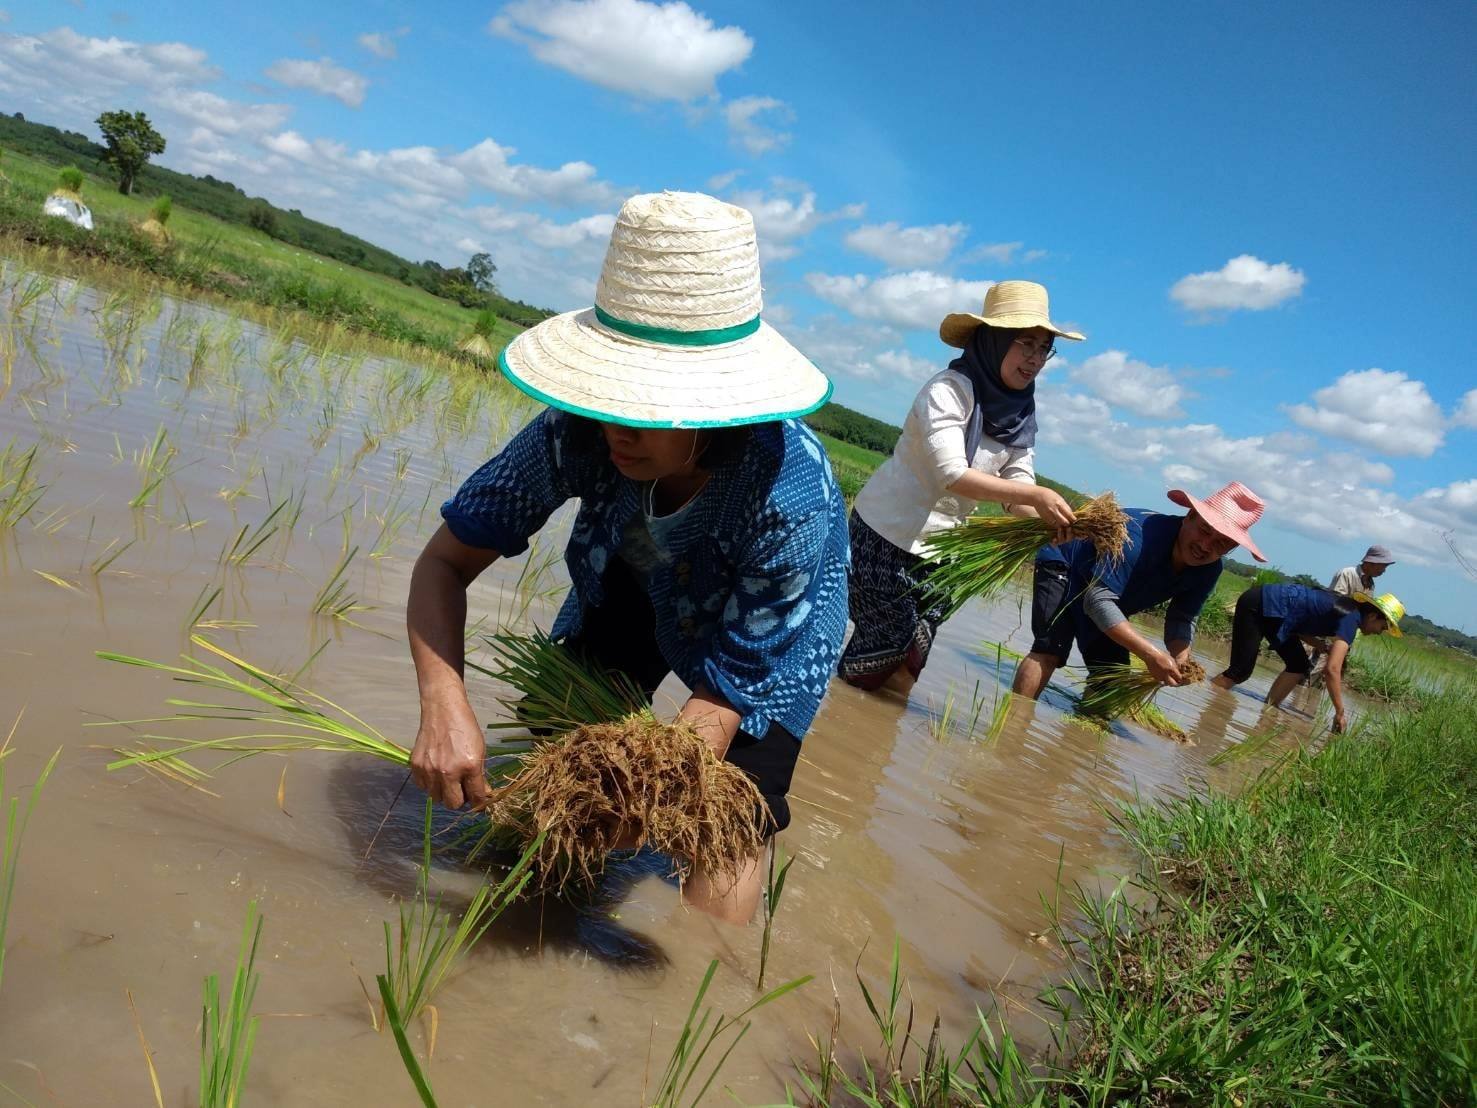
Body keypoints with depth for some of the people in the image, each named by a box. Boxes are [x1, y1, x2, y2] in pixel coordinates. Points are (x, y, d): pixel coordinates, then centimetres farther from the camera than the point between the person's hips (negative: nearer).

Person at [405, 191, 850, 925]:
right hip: (628, 586, 3)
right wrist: (444, 705, -43)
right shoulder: (581, 430, -34)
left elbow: (721, 696, -33)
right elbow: (446, 561, -25)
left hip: (775, 625, -3)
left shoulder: (790, 497, -42)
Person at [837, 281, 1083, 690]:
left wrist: (1047, 517, -29)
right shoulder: (948, 390, -22)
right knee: (888, 646, -4)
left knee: (915, 651, 10)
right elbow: (952, 474, -33)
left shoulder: (1021, 416, 2)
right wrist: (1035, 494, -39)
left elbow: (1018, 494, -7)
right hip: (885, 534, -7)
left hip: (938, 548, 7)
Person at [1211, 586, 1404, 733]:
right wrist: (1340, 713, -15)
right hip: (1258, 605, -10)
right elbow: (1332, 669, -21)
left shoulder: (1348, 608, 13)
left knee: (1299, 665, 11)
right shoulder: (1352, 618, -13)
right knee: (1241, 671, -11)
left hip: (1268, 607, 10)